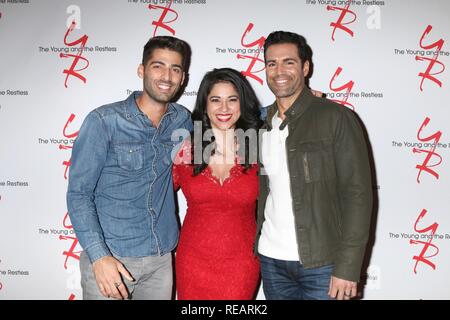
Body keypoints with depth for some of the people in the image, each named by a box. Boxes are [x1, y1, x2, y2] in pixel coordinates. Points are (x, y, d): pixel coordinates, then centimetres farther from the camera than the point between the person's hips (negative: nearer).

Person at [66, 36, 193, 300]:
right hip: (110, 258, -4)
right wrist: (99, 256, -21)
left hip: (163, 258, 4)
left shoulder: (182, 120, 1)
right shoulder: (104, 121, -10)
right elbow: (79, 193, -11)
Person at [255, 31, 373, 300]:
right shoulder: (261, 124, 7)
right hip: (271, 260, 4)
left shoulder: (336, 118, -7)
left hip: (323, 264, -4)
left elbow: (357, 193, -11)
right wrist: (252, 248, 4)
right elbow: (260, 192, 11)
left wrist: (348, 267, -15)